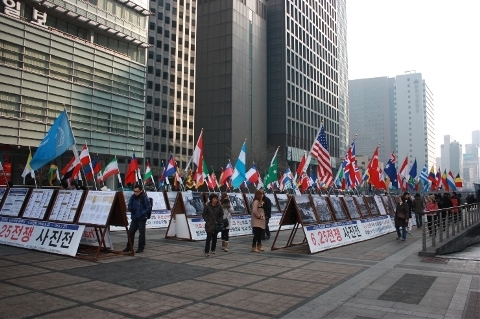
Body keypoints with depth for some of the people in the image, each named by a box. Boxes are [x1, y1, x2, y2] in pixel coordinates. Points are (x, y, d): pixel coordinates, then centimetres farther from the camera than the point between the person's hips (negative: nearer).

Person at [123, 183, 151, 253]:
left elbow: (148, 208, -10)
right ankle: (129, 247, 24)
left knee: (141, 233, 2)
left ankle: (141, 248, 12)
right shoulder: (133, 197, 5)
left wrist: (141, 213, -20)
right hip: (134, 219, 6)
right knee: (130, 232, 10)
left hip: (142, 219, -6)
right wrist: (131, 209, -10)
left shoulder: (145, 198, -11)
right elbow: (129, 206, 12)